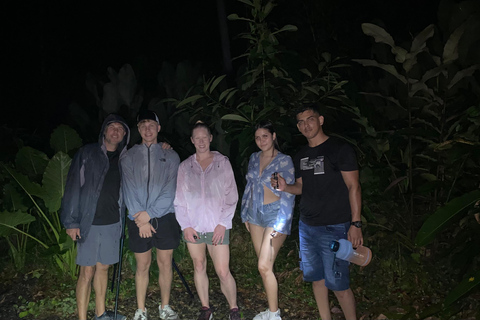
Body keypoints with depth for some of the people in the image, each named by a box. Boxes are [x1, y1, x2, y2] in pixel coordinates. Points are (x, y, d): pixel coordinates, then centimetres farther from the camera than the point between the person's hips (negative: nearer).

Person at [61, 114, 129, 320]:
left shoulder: (124, 159, 8)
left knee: (103, 267, 14)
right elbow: (73, 187, -5)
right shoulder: (87, 153, -2)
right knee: (87, 272, 1)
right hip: (90, 223, -4)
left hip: (113, 223, 4)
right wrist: (71, 221, -10)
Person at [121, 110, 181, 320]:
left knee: (165, 263, 7)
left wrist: (150, 213, -13)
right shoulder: (129, 156, 5)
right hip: (138, 220, 0)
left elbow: (170, 191, -4)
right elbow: (129, 190, -2)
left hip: (164, 217, 0)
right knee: (142, 265, 8)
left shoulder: (170, 155, 3)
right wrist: (141, 220, -10)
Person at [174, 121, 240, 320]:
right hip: (193, 227, 3)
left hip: (217, 228, -2)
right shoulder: (185, 166, 7)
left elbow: (231, 195, 0)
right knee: (199, 267, 12)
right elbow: (179, 199, 7)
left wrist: (223, 223, -8)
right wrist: (185, 225, -2)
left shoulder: (222, 162, 2)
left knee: (223, 273, -4)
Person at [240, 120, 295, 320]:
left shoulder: (284, 161, -9)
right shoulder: (254, 158, 8)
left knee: (264, 266, -11)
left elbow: (288, 194, -12)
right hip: (256, 214, 6)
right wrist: (245, 214, 14)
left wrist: (279, 225, -17)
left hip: (275, 214, -6)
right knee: (264, 266, 9)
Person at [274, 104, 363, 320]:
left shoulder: (340, 149, -8)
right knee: (316, 278, 15)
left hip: (334, 228, -6)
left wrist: (355, 223, -15)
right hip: (306, 226, 7)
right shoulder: (301, 155, 11)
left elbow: (353, 187, -9)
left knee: (338, 284, -3)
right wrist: (286, 187, -4)